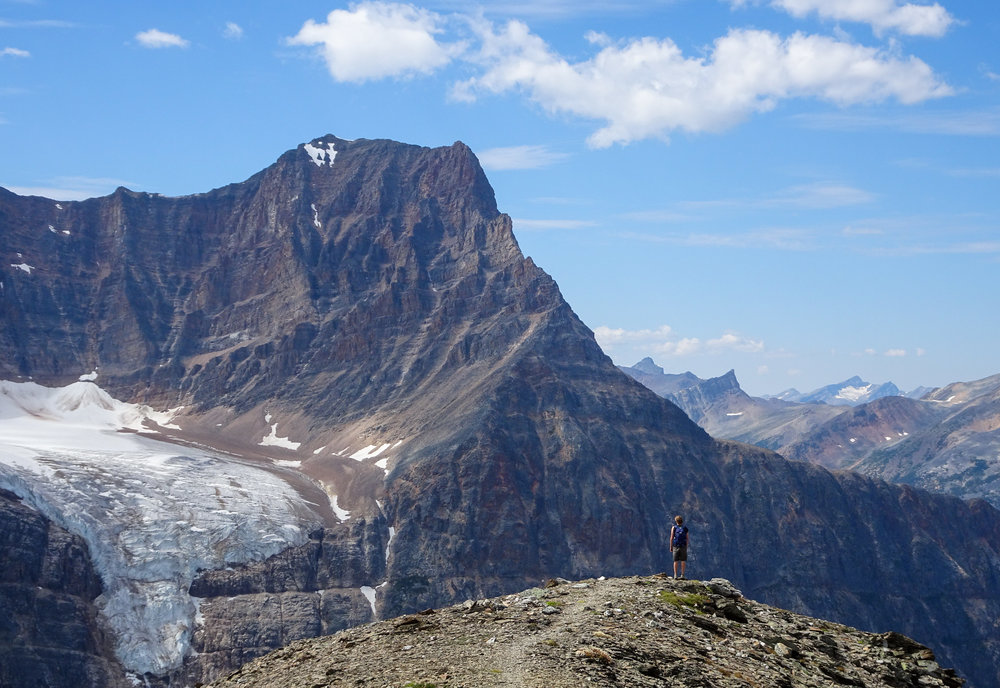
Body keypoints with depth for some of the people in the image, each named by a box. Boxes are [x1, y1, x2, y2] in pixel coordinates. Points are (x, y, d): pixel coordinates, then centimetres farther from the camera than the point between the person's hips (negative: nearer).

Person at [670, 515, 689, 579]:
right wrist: (686, 546, 13)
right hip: (683, 546, 1)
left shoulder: (674, 527, 1)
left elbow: (671, 538, -4)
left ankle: (675, 575, -2)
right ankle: (682, 575, -2)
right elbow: (688, 538, 4)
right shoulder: (685, 528, 6)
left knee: (676, 561, 3)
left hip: (676, 546, -1)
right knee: (683, 561, 3)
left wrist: (671, 547, 2)